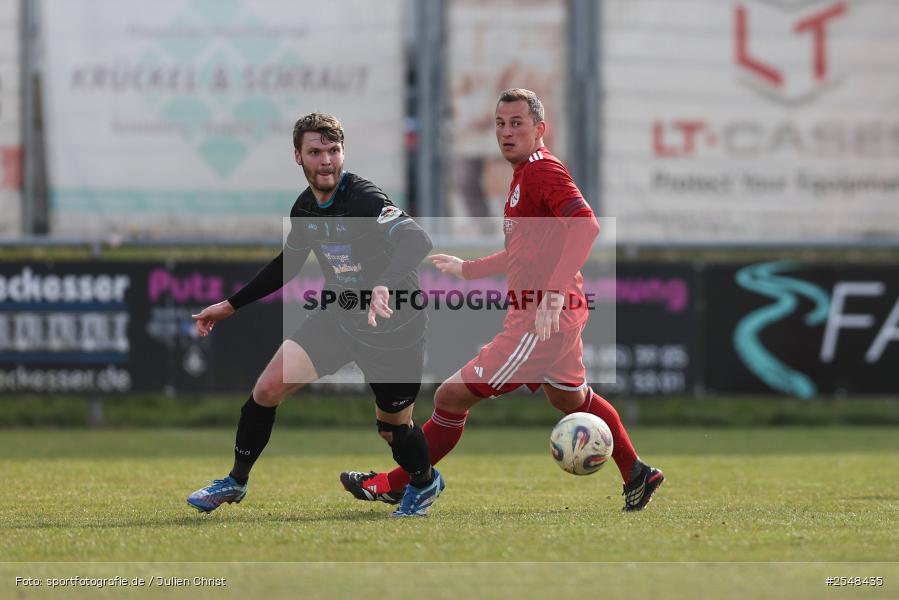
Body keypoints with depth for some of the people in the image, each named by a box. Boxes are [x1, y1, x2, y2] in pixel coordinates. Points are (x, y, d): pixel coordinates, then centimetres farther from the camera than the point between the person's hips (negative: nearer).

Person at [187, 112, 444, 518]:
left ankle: (424, 482, 39)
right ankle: (236, 481, 14)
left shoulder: (363, 199, -24)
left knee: (392, 426, 6)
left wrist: (384, 286, -57)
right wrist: (230, 306, 18)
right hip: (337, 315, 6)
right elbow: (287, 264, 17)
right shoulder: (305, 208, -1)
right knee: (267, 388, -5)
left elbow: (417, 241, -40)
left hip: (392, 328, -6)